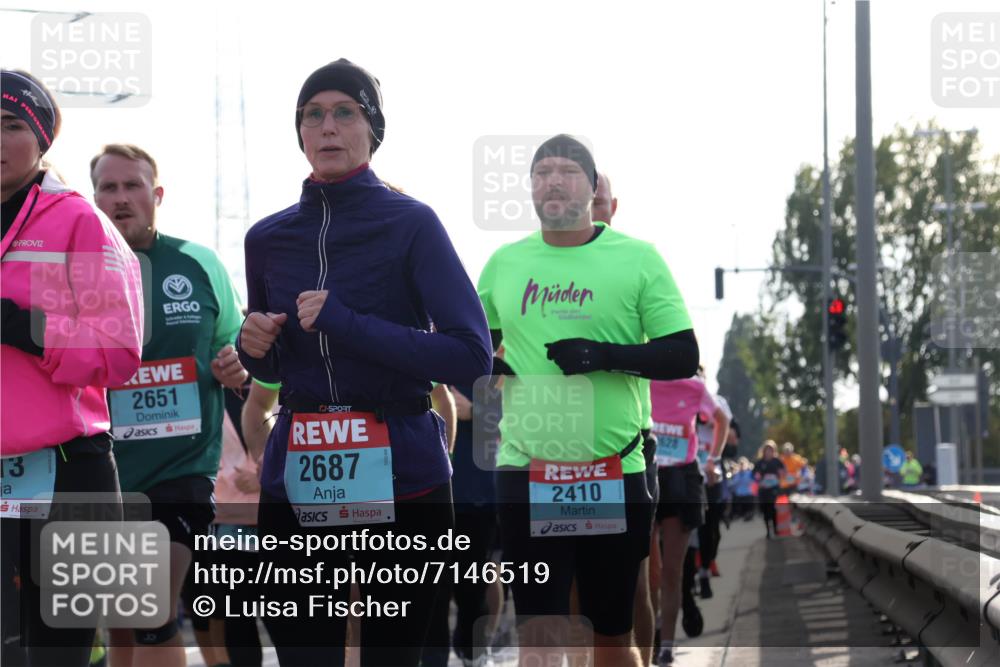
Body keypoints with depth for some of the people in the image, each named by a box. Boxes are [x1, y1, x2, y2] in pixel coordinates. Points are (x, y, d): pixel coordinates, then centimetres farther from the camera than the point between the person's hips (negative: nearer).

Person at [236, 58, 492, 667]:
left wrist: (343, 321, -18)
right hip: (297, 486, 3)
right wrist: (254, 349, -1)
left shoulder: (412, 224, -4)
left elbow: (472, 358, -13)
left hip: (401, 484, -3)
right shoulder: (269, 239, 10)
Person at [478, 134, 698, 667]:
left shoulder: (637, 258, -1)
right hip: (525, 473, 1)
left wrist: (606, 355, -18)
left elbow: (684, 356, -4)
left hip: (615, 476, -1)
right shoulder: (504, 263, 9)